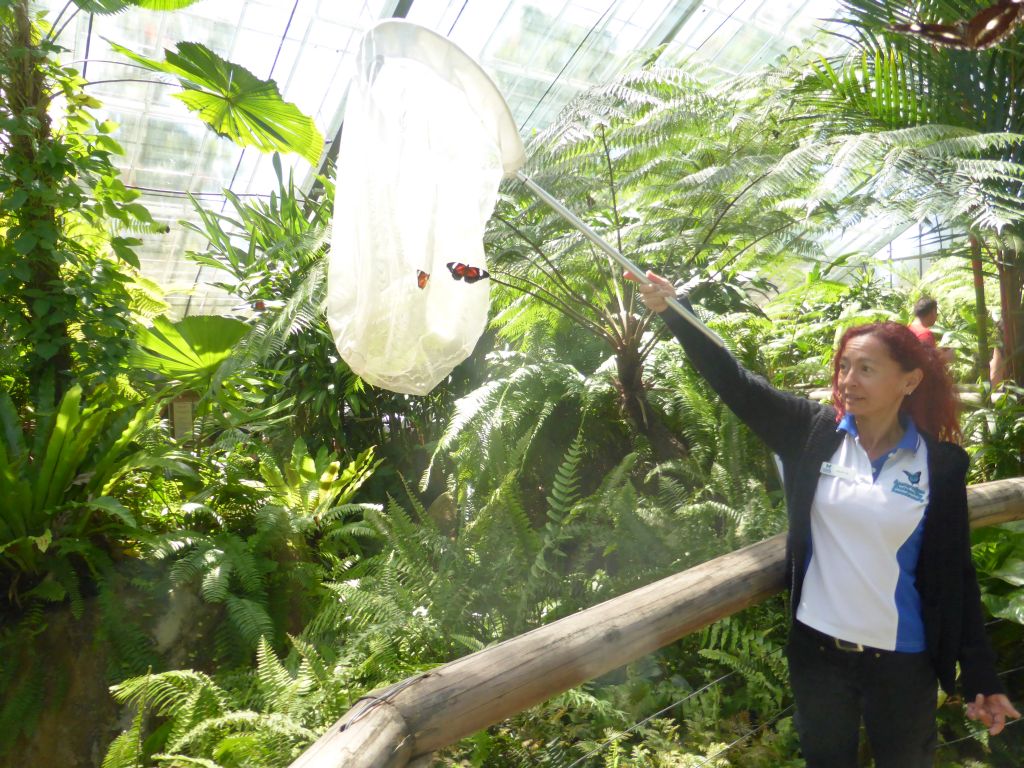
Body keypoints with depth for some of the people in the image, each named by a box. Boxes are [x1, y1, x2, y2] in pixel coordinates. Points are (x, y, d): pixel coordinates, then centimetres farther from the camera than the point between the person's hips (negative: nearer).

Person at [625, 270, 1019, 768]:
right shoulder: (815, 432, -7)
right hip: (817, 646, 1)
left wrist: (980, 676, -2)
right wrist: (671, 312, -23)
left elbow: (956, 572, -3)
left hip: (902, 658, -1)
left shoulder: (941, 463, -8)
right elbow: (736, 384, -14)